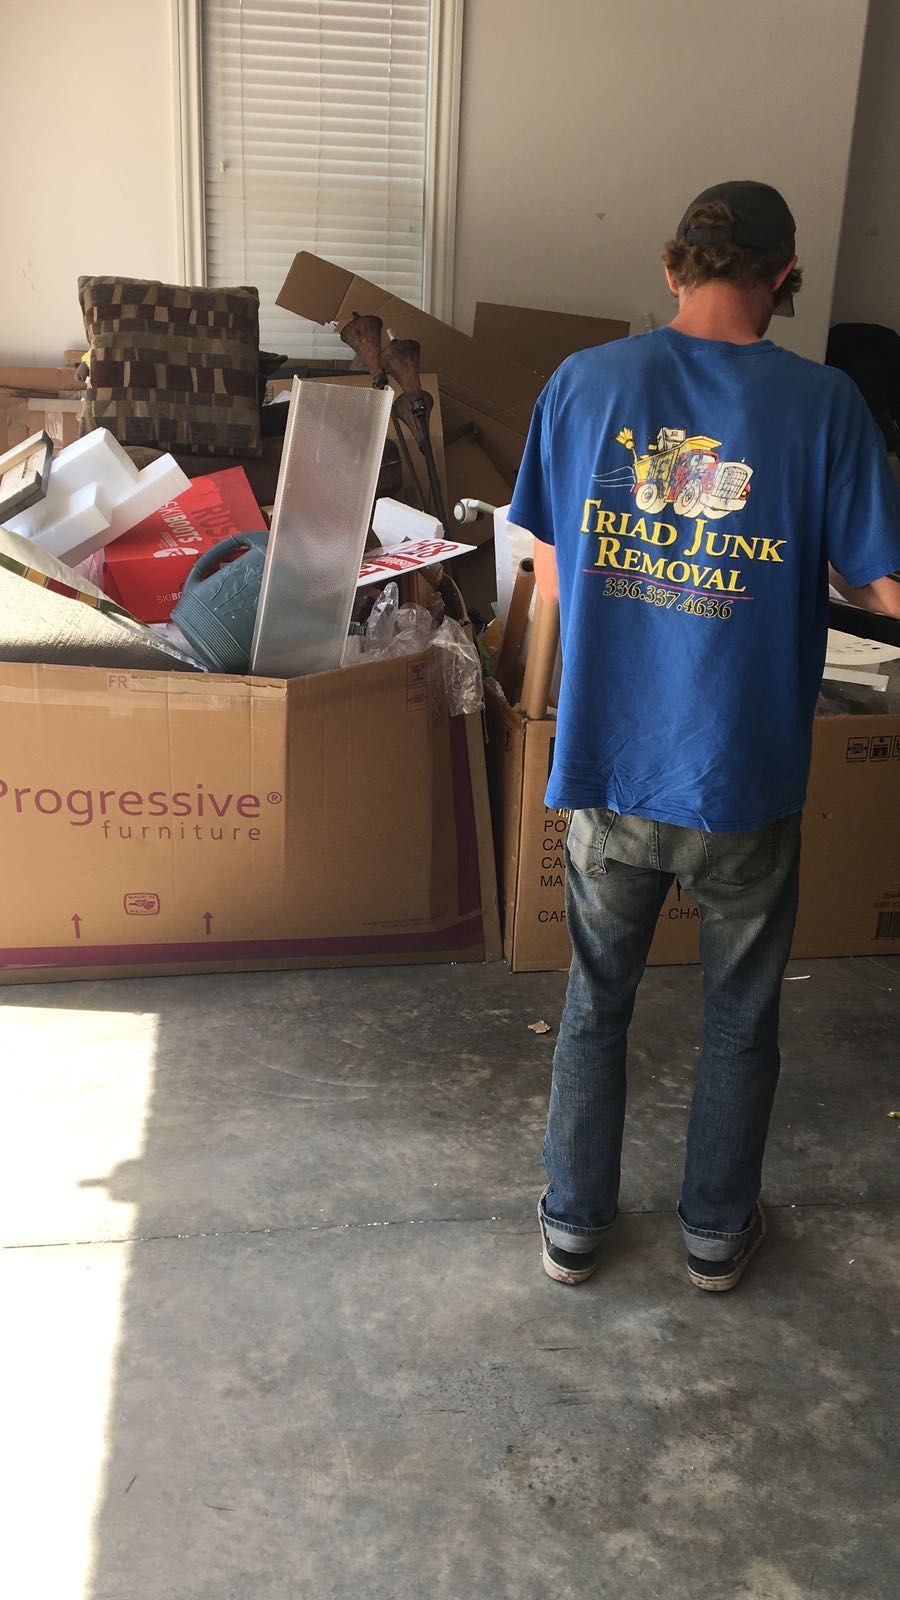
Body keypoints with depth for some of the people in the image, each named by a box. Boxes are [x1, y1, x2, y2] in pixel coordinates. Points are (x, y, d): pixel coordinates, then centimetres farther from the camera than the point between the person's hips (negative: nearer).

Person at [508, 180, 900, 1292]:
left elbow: (552, 583, 0)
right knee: (740, 1018, 20)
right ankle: (717, 1231, 37)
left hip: (608, 765, 2)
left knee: (596, 1001, 20)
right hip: (744, 781, -1)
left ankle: (572, 1224, 34)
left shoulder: (584, 382, -5)